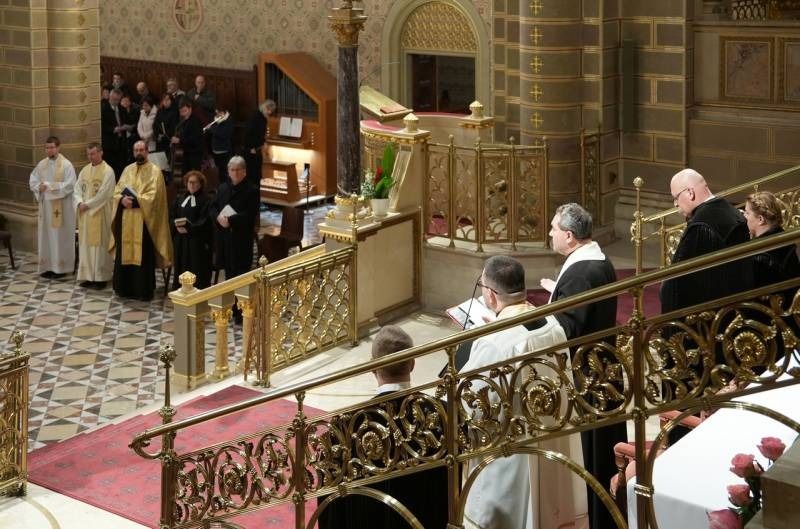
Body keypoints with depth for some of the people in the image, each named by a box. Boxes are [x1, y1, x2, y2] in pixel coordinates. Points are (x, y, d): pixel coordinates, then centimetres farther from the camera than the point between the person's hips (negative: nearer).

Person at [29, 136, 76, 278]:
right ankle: (47, 266, 13)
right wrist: (39, 187, -11)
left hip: (61, 207, -5)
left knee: (60, 236, -2)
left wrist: (49, 186, -20)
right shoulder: (41, 164, 9)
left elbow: (69, 185, -16)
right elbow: (33, 180, 11)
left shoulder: (66, 165, -9)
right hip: (45, 205, 5)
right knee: (46, 236, 7)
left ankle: (61, 267, 4)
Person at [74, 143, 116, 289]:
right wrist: (80, 203, -10)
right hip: (85, 213, 6)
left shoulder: (108, 171, -9)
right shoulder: (85, 170, 11)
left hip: (100, 214, -6)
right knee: (86, 244, 7)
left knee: (100, 244, -2)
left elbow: (103, 194, -16)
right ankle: (88, 275, 13)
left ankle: (101, 277, 4)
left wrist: (87, 204, -14)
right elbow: (77, 189, 9)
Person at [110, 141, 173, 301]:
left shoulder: (154, 171, -3)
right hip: (126, 219, 5)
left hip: (143, 220, -5)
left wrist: (134, 200, -19)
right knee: (126, 253, 7)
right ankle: (125, 288, 15)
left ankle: (144, 291, 2)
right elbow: (117, 190, 10)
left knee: (143, 256, -3)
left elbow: (153, 195, -13)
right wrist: (122, 199, -11)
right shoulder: (128, 170, 14)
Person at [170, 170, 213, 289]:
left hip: (198, 240, -5)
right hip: (180, 240, 5)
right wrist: (177, 226, -10)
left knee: (197, 269, -6)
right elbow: (171, 217, 10)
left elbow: (204, 221, -11)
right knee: (181, 268, 6)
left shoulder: (205, 200, -2)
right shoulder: (180, 199, 16)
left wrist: (189, 228, -19)